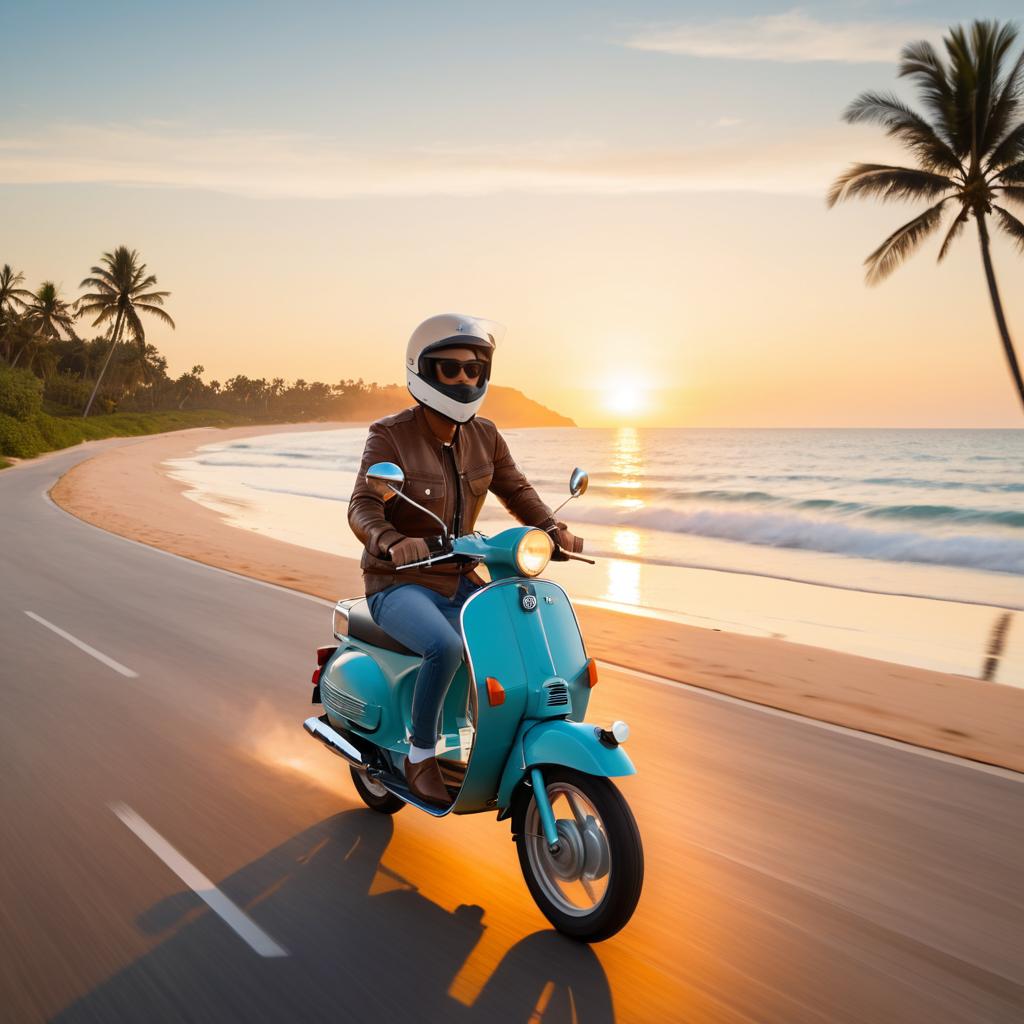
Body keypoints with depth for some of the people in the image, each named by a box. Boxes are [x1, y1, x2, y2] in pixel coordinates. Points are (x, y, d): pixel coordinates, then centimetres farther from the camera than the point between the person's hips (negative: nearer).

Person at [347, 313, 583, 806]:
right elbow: (363, 507, -22)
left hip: (459, 582, 6)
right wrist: (392, 542, -44)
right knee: (446, 647, -34)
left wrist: (552, 529, -14)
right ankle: (421, 755, -9)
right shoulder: (390, 435, -13)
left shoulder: (484, 436, 3)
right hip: (399, 584, -6)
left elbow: (515, 489, 6)